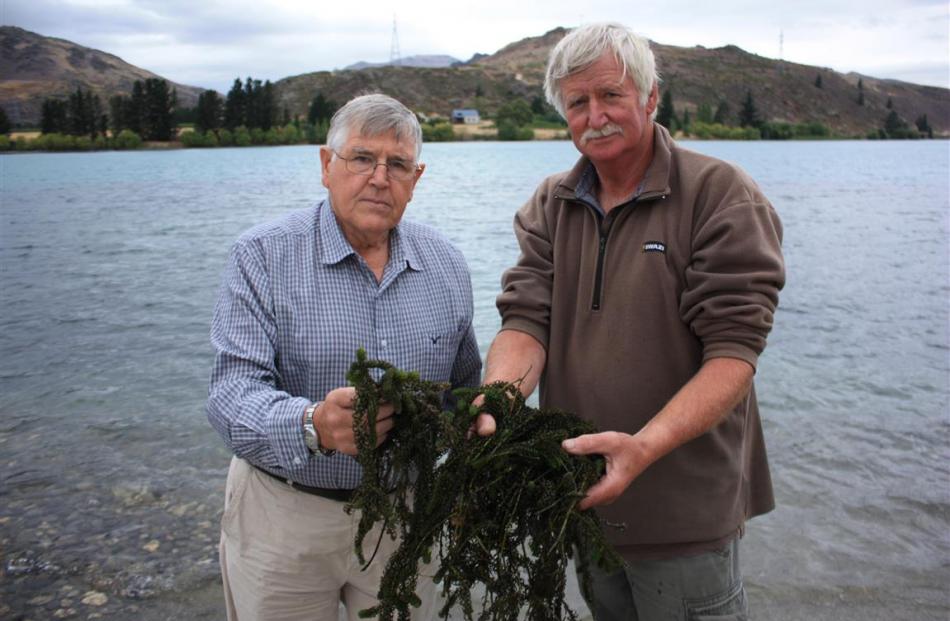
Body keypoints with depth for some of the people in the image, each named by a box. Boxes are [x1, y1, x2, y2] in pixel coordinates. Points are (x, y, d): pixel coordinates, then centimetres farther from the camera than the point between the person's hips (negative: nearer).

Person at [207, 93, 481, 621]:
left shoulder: (446, 265, 2)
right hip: (285, 517, -2)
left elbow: (467, 385, 12)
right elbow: (233, 390, -20)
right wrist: (313, 425, -39)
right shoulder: (263, 256, -11)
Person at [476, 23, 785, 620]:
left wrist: (645, 447, -33)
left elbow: (732, 351, -18)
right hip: (581, 494, 5)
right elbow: (527, 319, -7)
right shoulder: (550, 207, 4)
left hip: (684, 510, -4)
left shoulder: (722, 196, -11)